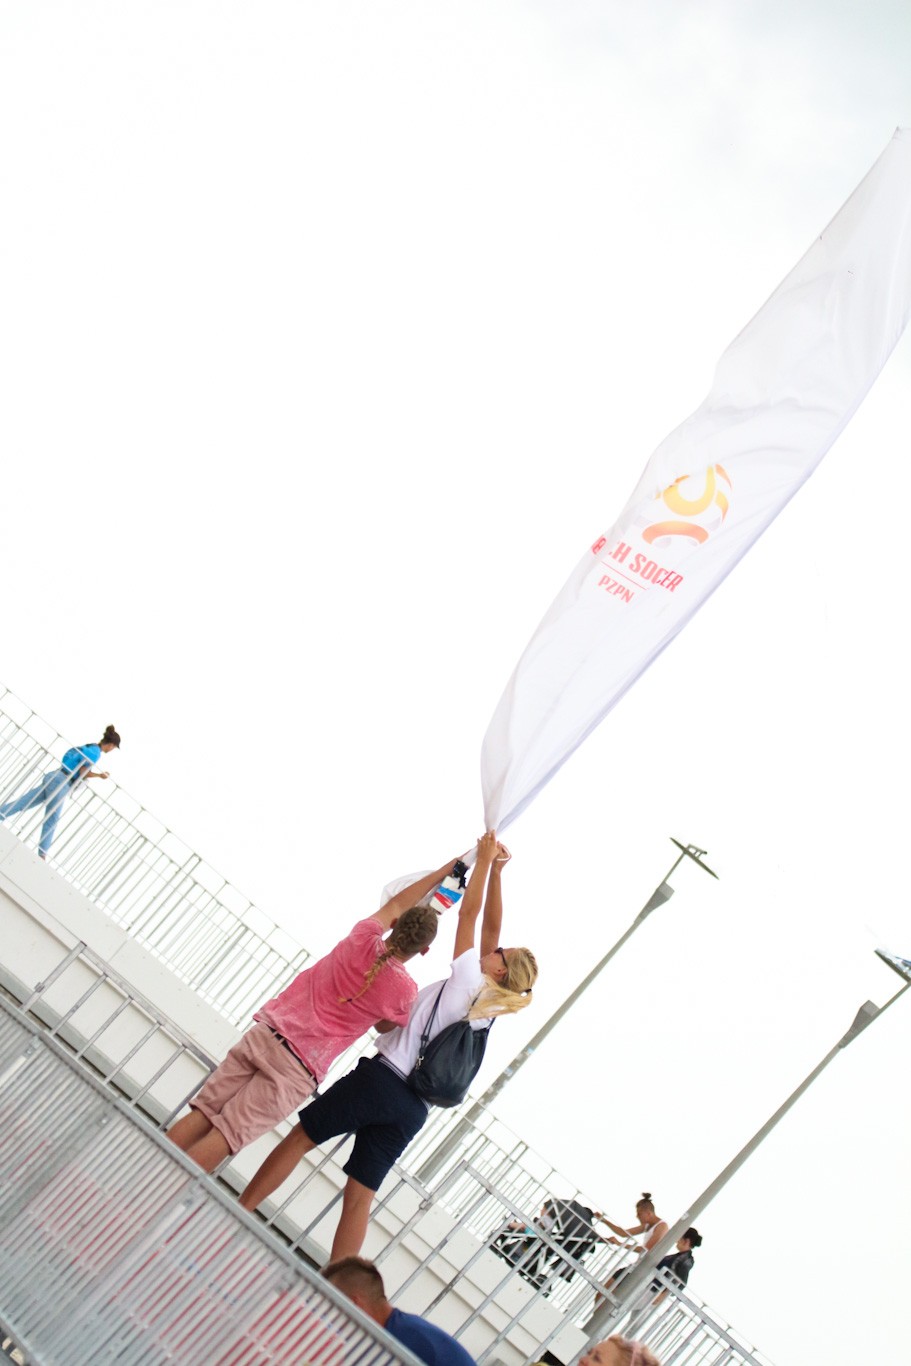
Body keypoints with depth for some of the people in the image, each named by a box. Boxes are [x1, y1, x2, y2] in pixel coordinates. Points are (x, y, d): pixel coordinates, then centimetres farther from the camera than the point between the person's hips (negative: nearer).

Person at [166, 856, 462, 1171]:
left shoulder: (363, 939, 0)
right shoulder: (405, 991, -7)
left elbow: (395, 904, 21)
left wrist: (447, 869, 30)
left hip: (267, 1031, 4)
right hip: (298, 1070, -4)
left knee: (203, 1113, 6)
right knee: (226, 1134, -2)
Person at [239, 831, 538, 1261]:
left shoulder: (467, 981, -5)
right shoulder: (490, 1007, 12)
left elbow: (469, 911, -2)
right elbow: (492, 923, 16)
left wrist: (486, 860, 6)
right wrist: (495, 870, 17)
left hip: (382, 1078, -6)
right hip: (412, 1110, 7)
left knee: (301, 1137, 4)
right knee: (359, 1195, 8)